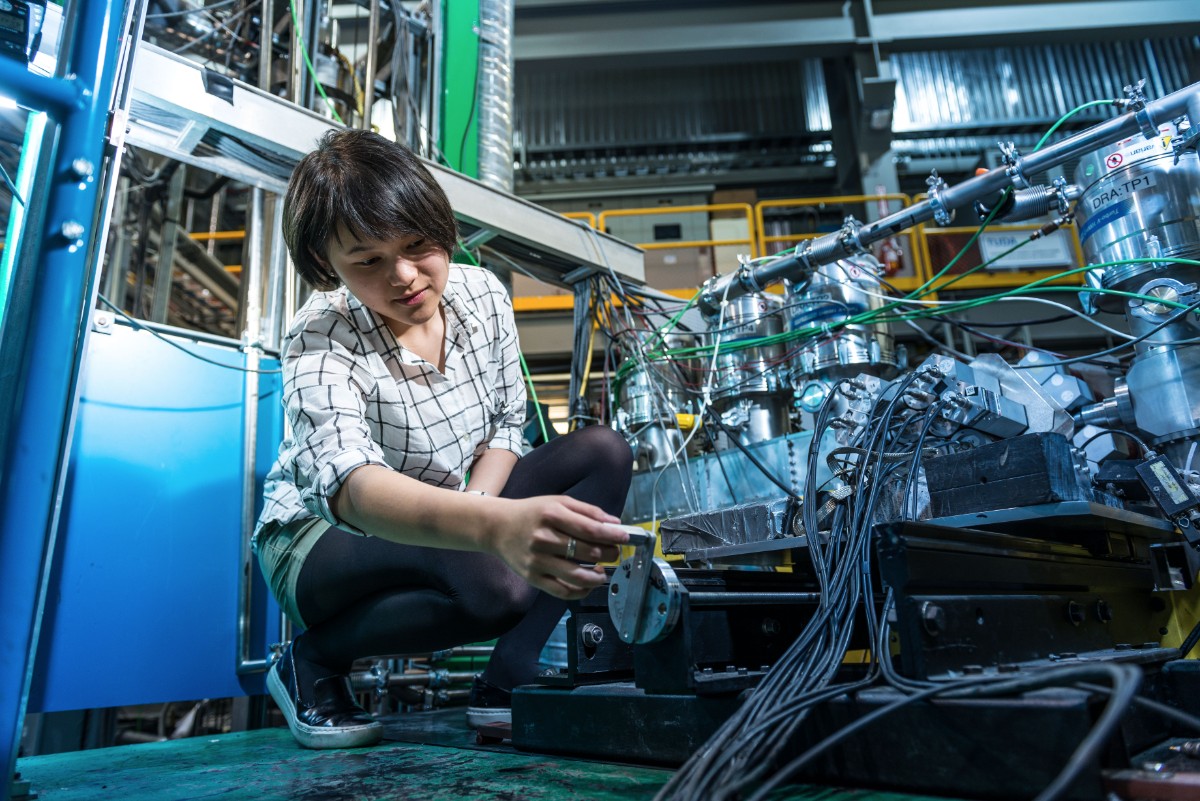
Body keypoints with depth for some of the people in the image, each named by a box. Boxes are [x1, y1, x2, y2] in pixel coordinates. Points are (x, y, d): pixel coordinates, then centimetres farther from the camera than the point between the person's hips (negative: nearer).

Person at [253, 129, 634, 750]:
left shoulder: (482, 295, -9)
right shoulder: (320, 344, -25)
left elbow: (506, 424, 1)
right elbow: (348, 484, -45)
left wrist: (477, 507, -20)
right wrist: (495, 526, -64)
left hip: (444, 526, 6)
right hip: (321, 542, -6)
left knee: (604, 453, -11)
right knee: (497, 583, -37)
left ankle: (507, 679, -17)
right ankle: (315, 661, -7)